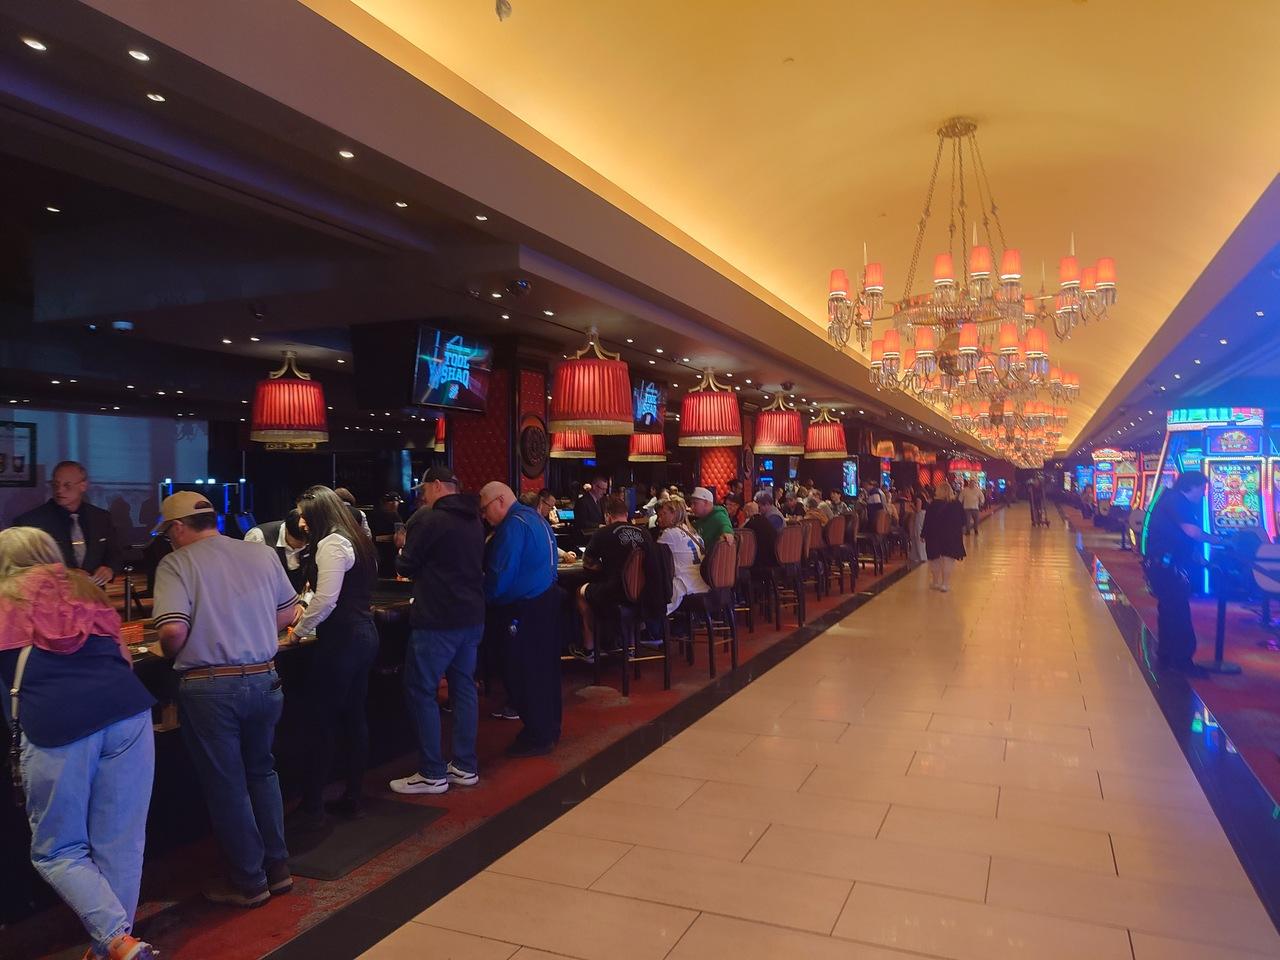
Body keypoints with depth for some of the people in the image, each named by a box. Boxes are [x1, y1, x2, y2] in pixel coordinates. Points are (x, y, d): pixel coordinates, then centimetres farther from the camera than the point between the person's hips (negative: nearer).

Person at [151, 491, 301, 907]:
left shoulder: (177, 563, -9)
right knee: (262, 771, 23)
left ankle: (249, 881, 23)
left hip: (209, 688, -4)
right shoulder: (261, 553, 4)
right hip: (264, 680, 5)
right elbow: (288, 612, 10)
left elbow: (173, 630, -20)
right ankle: (277, 867, 29)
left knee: (226, 785, 10)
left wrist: (172, 655, 1)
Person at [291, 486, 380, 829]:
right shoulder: (358, 541, 15)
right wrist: (308, 613, 23)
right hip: (364, 635, 9)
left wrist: (300, 629, -5)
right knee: (354, 718, 14)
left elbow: (326, 599, -20)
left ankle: (312, 809, 7)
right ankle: (354, 798, 22)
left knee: (321, 723, -1)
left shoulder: (332, 543, -13)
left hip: (341, 640, -9)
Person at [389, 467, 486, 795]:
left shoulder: (427, 518, -12)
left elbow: (405, 567, -7)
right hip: (472, 616, 8)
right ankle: (465, 766, 19)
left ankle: (432, 774, 5)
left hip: (437, 619, -8)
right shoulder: (473, 520, 11)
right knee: (464, 686, 14)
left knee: (420, 691, 2)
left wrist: (405, 545, 14)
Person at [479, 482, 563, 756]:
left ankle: (537, 737, 7)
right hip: (547, 600, 10)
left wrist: (482, 597, -6)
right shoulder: (534, 518, 13)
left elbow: (501, 573, -22)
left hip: (525, 609, -10)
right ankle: (549, 728, 27)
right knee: (544, 668, 17)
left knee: (521, 672, 0)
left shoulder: (513, 525, -17)